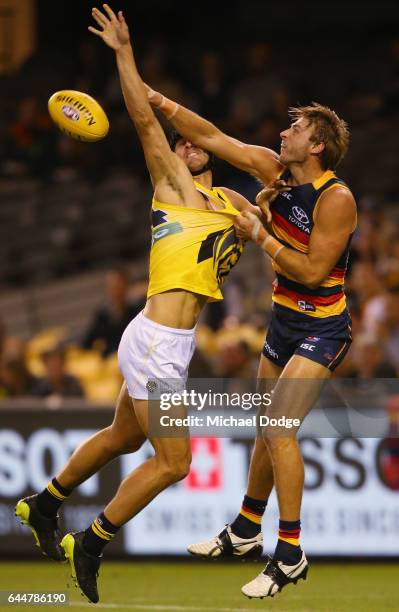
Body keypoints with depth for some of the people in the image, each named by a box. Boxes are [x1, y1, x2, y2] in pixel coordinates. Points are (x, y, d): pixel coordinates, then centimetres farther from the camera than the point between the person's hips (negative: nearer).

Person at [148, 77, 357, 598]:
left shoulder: (336, 198, -22)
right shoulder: (276, 170, -1)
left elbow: (313, 271, -23)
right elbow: (213, 139, 2)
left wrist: (261, 237, -18)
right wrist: (161, 103, -3)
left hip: (322, 329, -8)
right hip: (285, 319, 8)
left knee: (278, 428, -17)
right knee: (269, 429, 18)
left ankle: (290, 553, -12)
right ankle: (246, 532, 33)